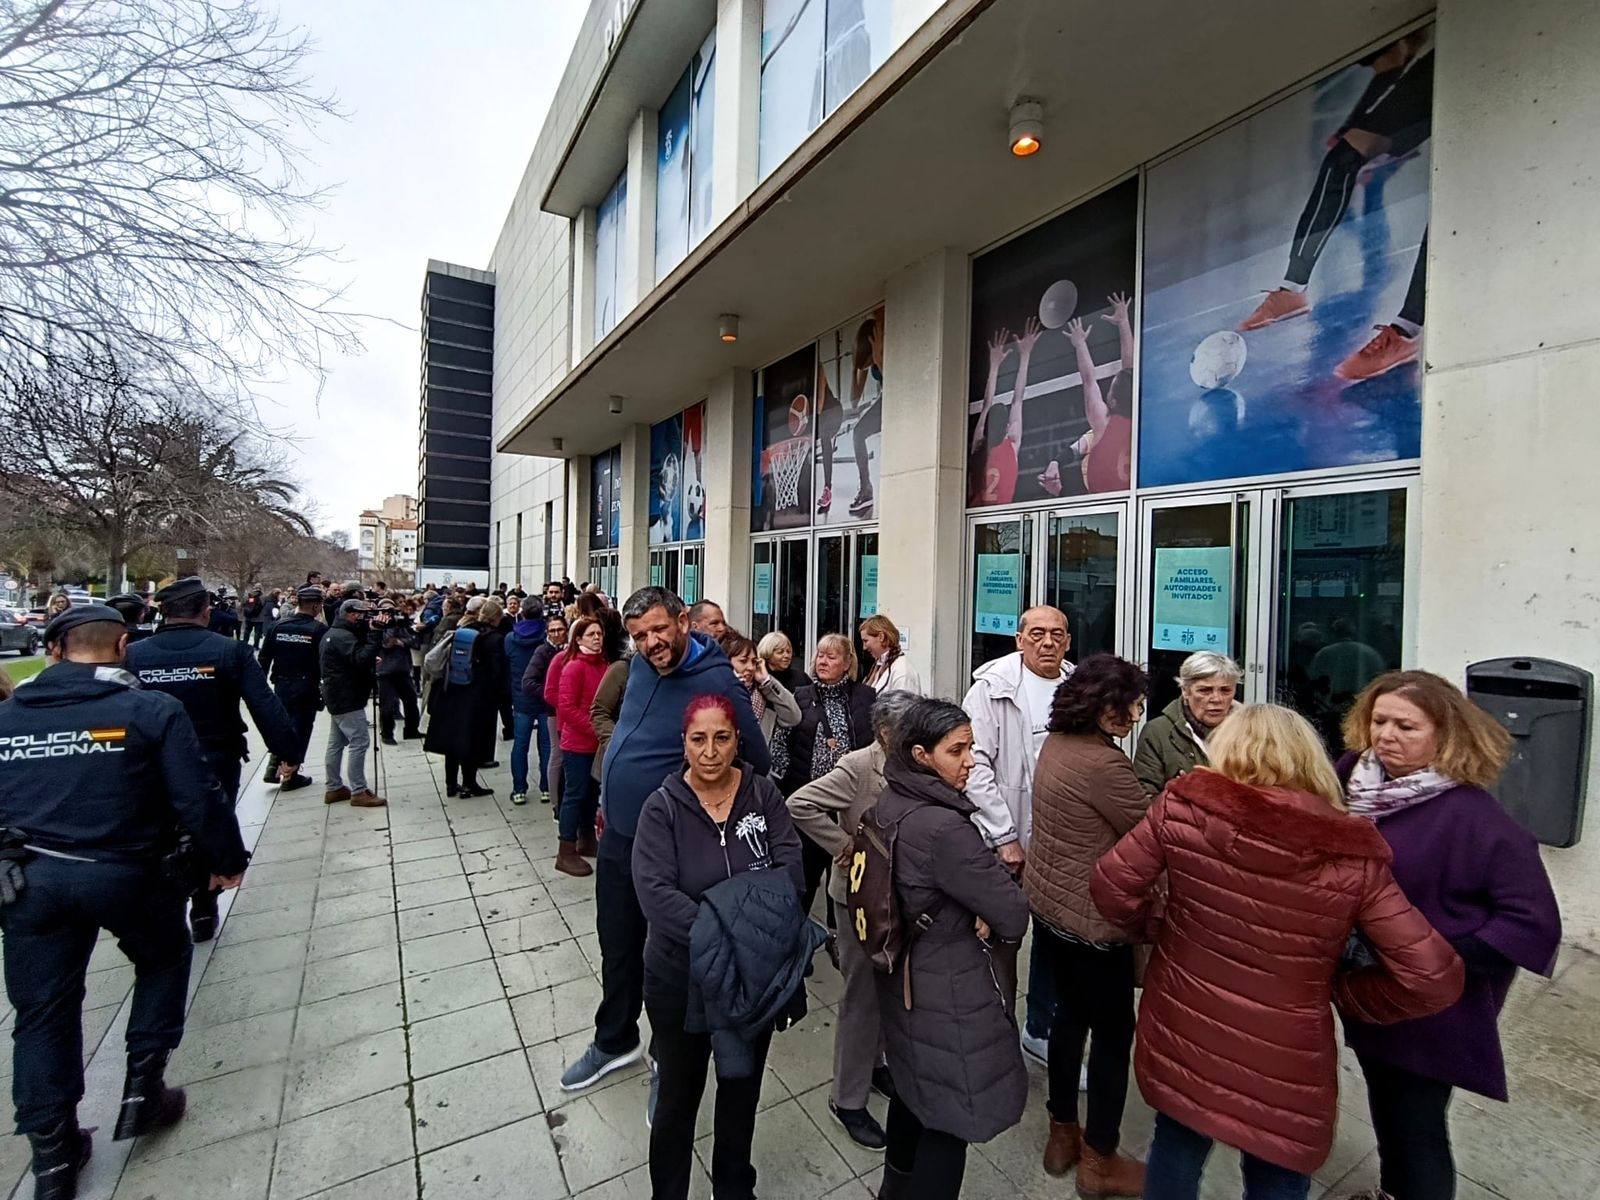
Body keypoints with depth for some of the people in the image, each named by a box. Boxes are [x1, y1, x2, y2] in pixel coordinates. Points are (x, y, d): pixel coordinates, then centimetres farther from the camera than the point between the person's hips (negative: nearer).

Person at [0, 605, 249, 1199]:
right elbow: (198, 798, -12)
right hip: (124, 874, -4)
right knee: (164, 960, 24)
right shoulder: (152, 709, -10)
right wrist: (226, 859, 3)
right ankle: (143, 1088, 26)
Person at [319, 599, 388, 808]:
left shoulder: (332, 634, 15)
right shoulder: (343, 636, -19)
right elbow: (362, 660, -32)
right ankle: (358, 792, -6)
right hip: (347, 698, -11)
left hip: (338, 696, 11)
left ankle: (333, 788, 21)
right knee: (359, 742, -9)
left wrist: (371, 660, 0)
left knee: (336, 743, 14)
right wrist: (375, 633, -33)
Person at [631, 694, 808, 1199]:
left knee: (743, 1087, 24)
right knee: (679, 1093, 19)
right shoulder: (662, 806, -15)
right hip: (681, 977, -2)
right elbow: (654, 891, -24)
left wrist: (754, 924, -31)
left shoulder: (763, 793, -9)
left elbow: (789, 866, -16)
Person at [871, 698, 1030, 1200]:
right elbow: (1013, 915, -23)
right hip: (948, 993, -9)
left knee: (913, 1089, 29)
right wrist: (987, 921, -2)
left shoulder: (885, 806, -6)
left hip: (902, 976, 9)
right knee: (950, 1117, 13)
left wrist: (970, 913, -5)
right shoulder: (944, 827, -31)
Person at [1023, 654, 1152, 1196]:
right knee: (1113, 1032, 13)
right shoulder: (1104, 764, -27)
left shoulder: (1056, 743, -1)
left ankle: (1062, 1135, 41)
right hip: (1091, 918, -8)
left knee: (1071, 1014, 24)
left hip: (1048, 902, 8)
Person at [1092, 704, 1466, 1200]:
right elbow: (1434, 978, -14)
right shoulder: (1351, 860, -16)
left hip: (1181, 1040, 1)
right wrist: (1342, 989, 3)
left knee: (1177, 1148, 28)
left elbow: (1111, 887, -14)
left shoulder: (1182, 809, -18)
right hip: (1281, 1068, 0)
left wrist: (1147, 926, 8)